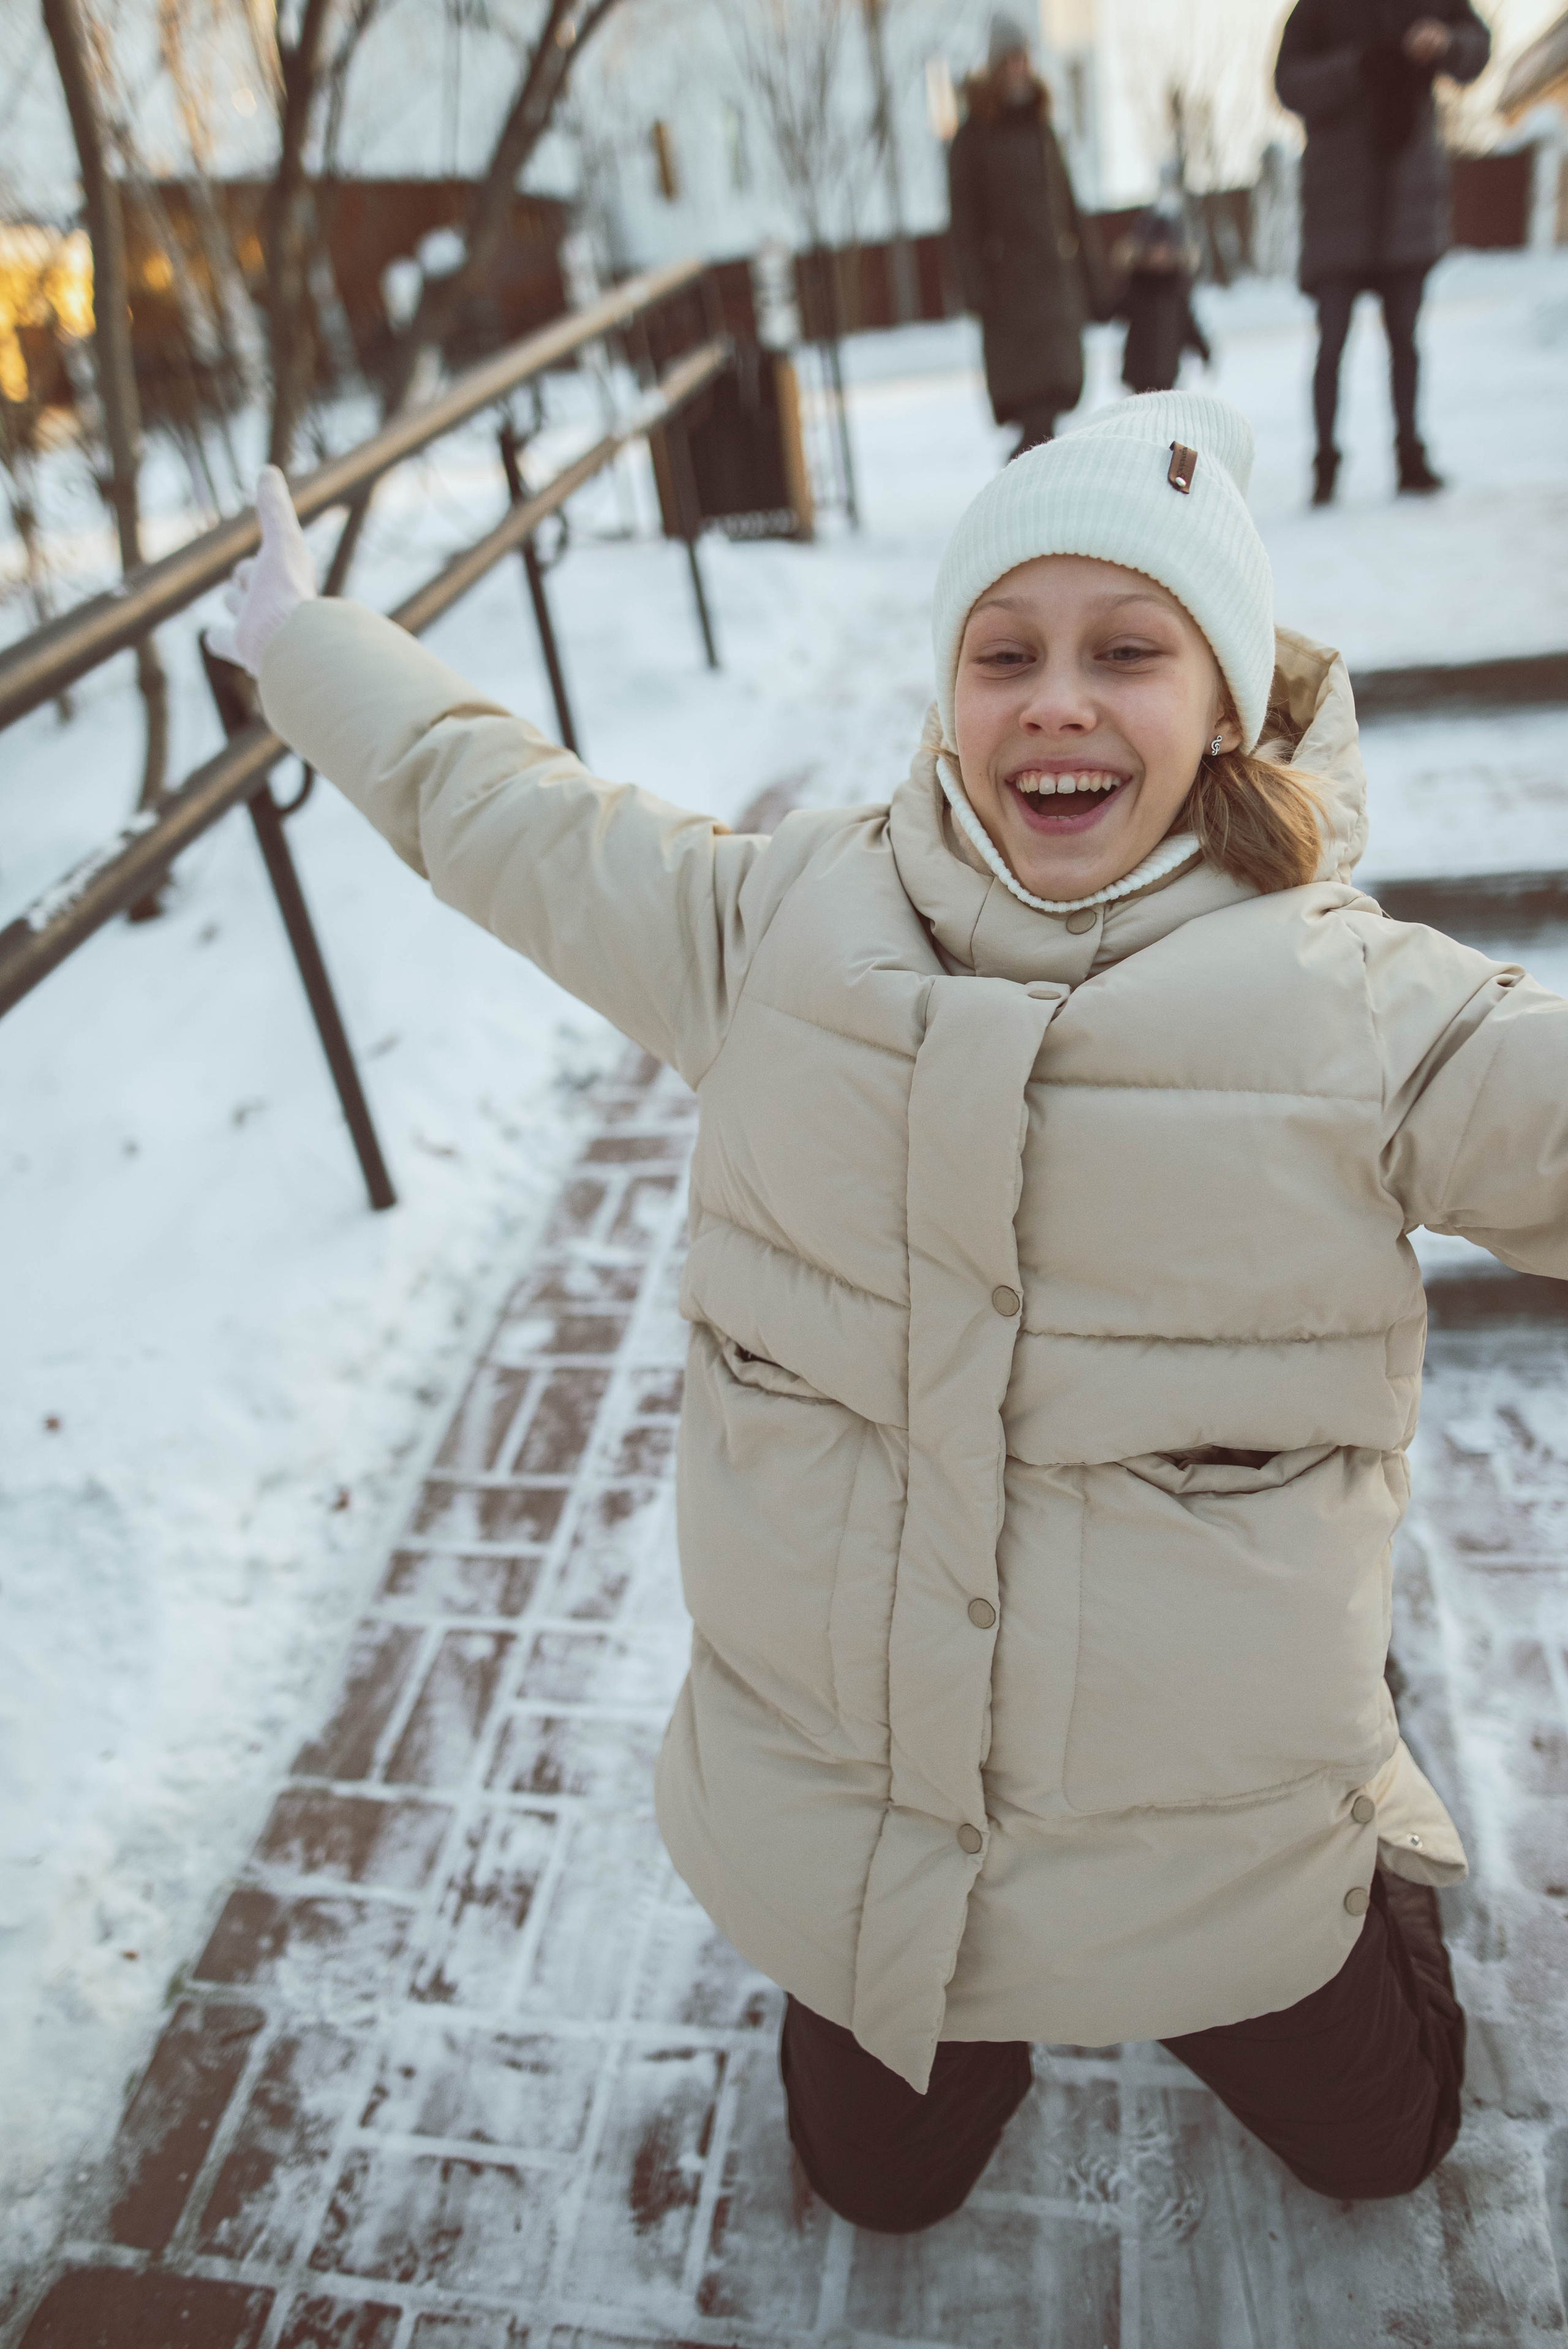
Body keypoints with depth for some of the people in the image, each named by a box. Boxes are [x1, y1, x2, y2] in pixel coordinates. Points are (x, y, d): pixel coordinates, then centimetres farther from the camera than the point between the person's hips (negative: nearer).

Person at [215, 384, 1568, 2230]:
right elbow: (489, 807, 2)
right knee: (879, 2183, 26)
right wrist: (300, 639, 13)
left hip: (1216, 1864, -1)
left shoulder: (1363, 1018, -17)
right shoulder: (779, 926, -11)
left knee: (1375, 2147, 26)